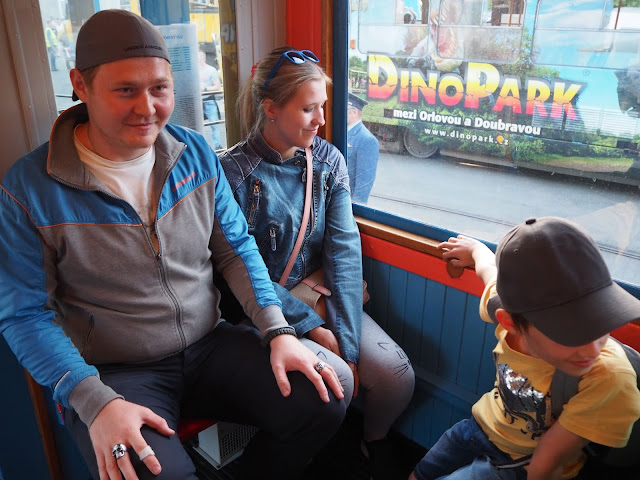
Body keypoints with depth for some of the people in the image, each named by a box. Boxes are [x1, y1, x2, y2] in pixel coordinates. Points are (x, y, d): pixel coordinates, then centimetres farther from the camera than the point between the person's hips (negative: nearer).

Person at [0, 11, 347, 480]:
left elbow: (236, 248, 4)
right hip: (114, 372, -3)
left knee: (324, 403, -11)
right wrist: (95, 402, -19)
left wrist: (278, 331, -8)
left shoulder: (195, 152, 0)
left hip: (209, 345, 4)